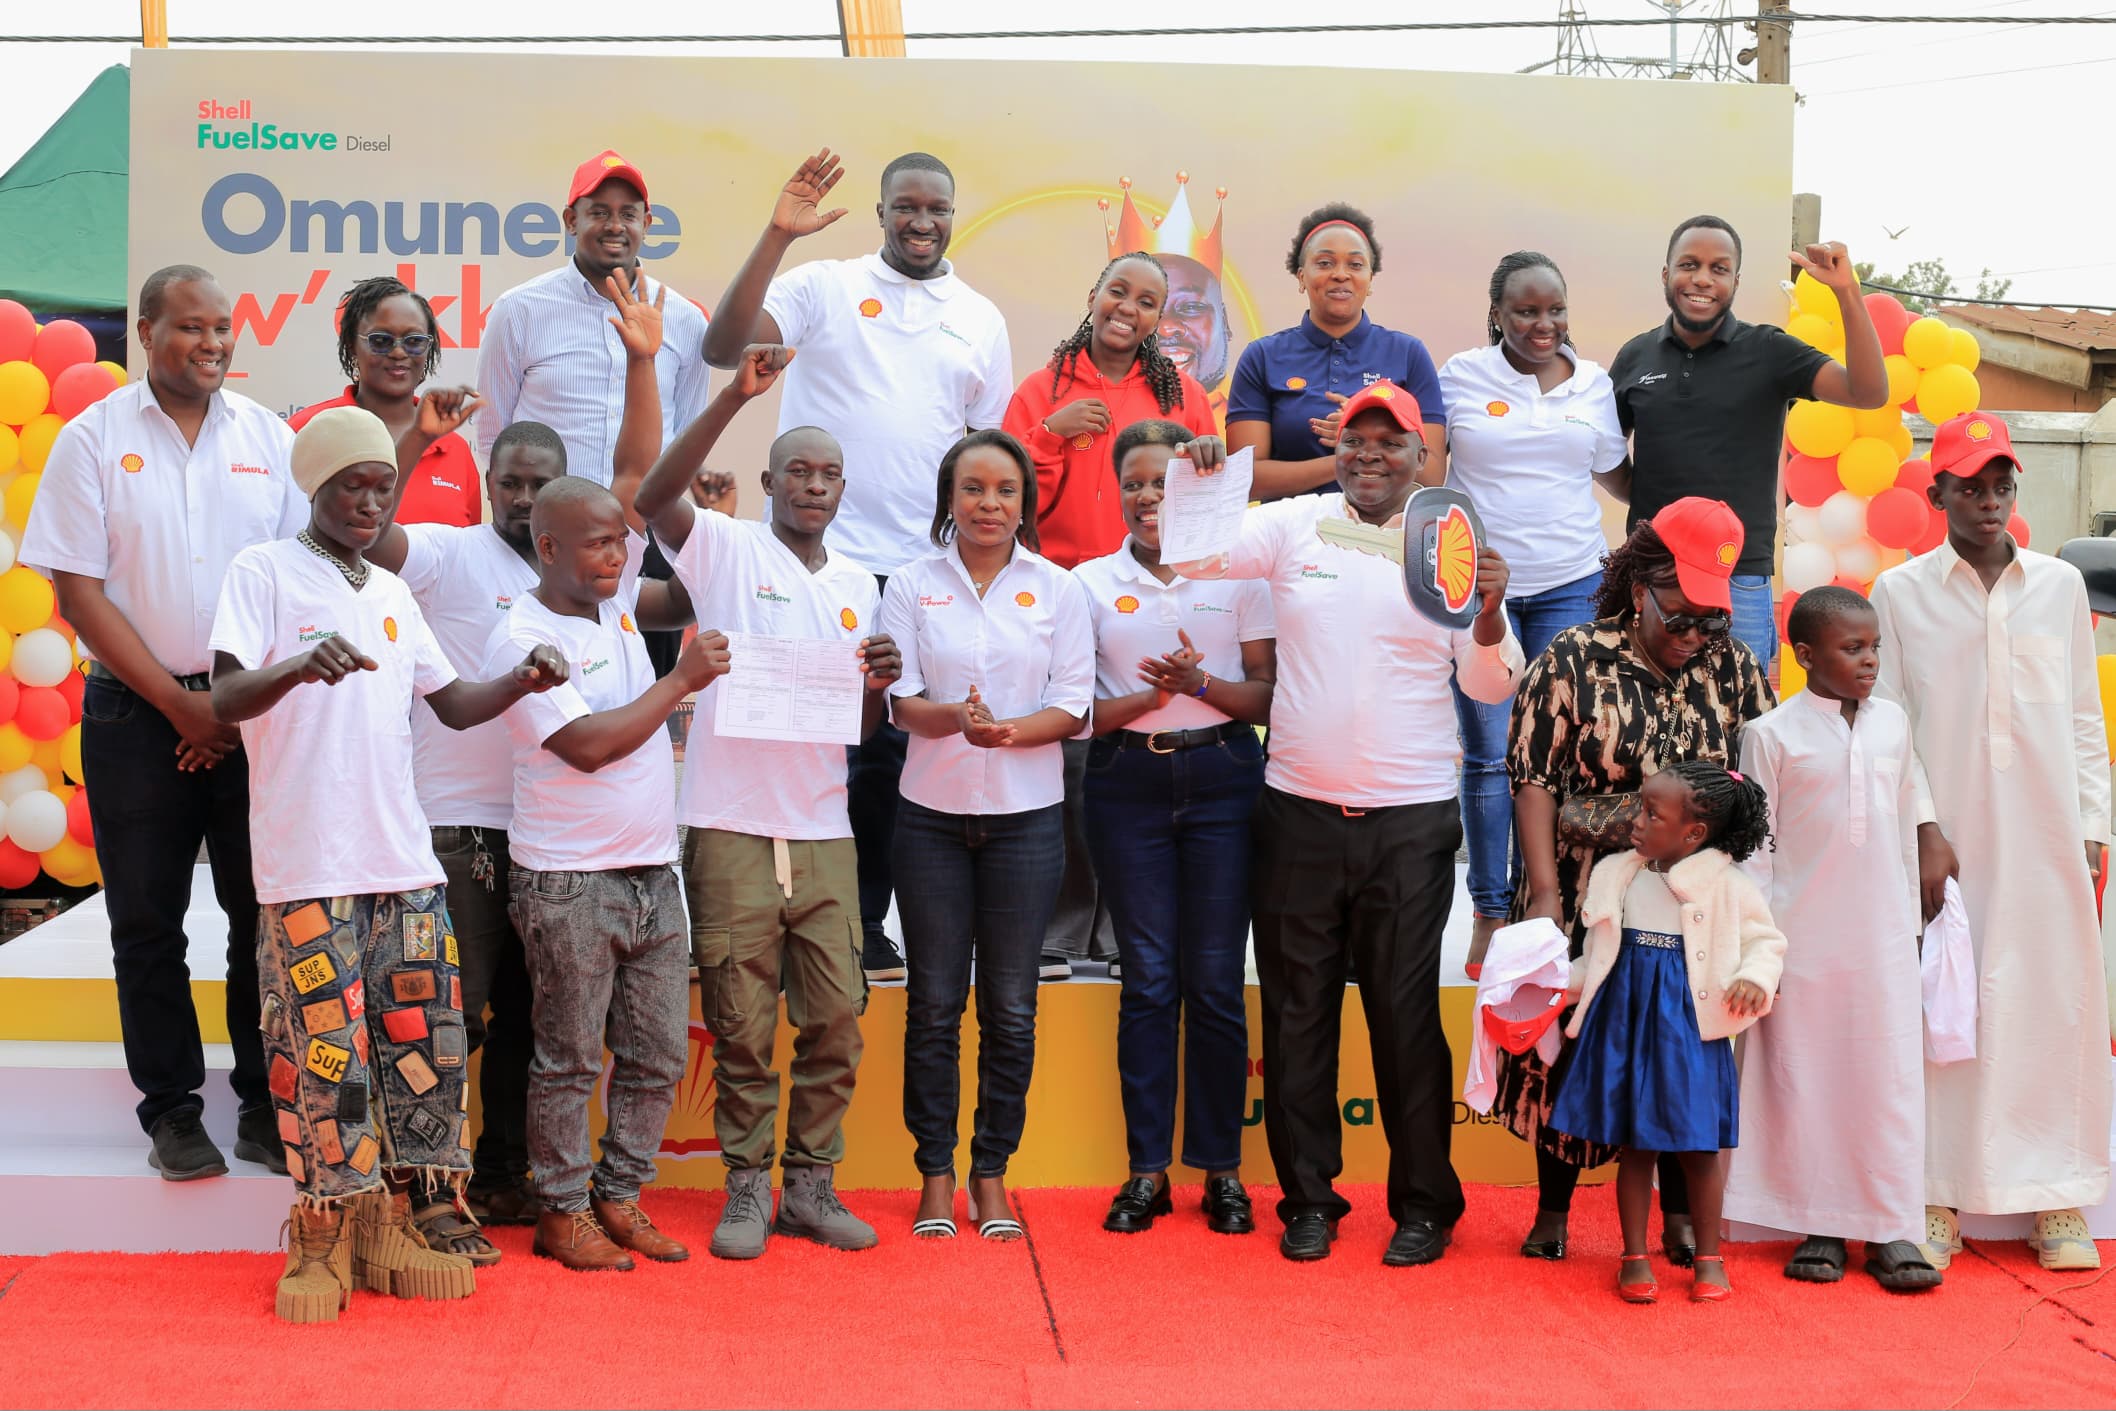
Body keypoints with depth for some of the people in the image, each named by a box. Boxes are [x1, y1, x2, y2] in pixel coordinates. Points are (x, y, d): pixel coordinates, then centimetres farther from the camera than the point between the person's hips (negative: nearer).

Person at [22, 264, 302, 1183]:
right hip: (136, 712, -1)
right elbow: (79, 592, -4)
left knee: (265, 910, 3)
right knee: (148, 919, 5)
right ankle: (171, 1108, 16)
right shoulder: (94, 439, 0)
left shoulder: (270, 438, 6)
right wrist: (182, 706, -9)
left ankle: (267, 1107, 13)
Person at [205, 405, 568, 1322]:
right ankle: (322, 1237, 9)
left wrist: (523, 680, -1)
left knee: (423, 1039, 5)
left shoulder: (392, 594, 18)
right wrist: (298, 667, -32)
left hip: (405, 862, 6)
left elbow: (453, 705, 19)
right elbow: (226, 701, -11)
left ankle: (389, 1227, 15)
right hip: (306, 867, -6)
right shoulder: (264, 572, -1)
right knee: (324, 1050, -5)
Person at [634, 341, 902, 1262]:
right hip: (731, 824, -4)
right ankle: (747, 1186, 14)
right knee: (741, 1023, 2)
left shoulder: (856, 584, 15)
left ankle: (810, 1183, 16)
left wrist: (879, 682, -7)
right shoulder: (726, 548, 1)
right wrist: (735, 397, -26)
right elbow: (654, 497, -20)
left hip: (823, 830, 4)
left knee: (836, 1014, 4)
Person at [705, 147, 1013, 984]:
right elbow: (724, 348, -12)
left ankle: (863, 927, 20)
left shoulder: (981, 319, 12)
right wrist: (777, 235, -17)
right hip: (815, 561, -3)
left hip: (921, 571, 3)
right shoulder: (824, 287, 2)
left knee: (889, 754, 9)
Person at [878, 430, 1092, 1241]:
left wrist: (1009, 731, -20)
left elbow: (1074, 707, -1)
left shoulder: (1058, 590, 4)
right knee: (934, 1002, 5)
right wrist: (953, 718, -23)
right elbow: (900, 700, -2)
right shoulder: (913, 587, 4)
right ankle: (936, 1175, 15)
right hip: (933, 816, 0)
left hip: (1025, 817, 0)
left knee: (1011, 1007, 4)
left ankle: (991, 1174, 16)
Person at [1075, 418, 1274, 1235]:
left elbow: (1269, 697, 3)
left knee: (1216, 978, 1)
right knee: (1148, 977, 1)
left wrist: (1201, 683, -15)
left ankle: (1221, 1168, 11)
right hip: (1127, 783, 1)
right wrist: (1143, 700, -14)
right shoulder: (1091, 583, 8)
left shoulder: (1241, 574, 6)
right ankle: (1147, 1169, 8)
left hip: (1222, 777, 0)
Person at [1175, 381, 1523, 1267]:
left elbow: (1491, 688, -1)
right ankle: (1308, 1198, 21)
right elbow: (1189, 557, 1)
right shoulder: (1295, 526, 3)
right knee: (1297, 1012, 8)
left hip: (1410, 820, -1)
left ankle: (1424, 1204, 16)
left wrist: (1489, 610, -19)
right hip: (1300, 813, 2)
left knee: (1406, 1013, 2)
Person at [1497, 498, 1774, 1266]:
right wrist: (1545, 891, -12)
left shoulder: (1732, 666, 4)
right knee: (1568, 1046, 4)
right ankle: (1553, 1209, 19)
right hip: (1585, 901, -2)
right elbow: (1533, 778, -6)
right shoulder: (1571, 661, -4)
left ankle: (1680, 1212, 20)